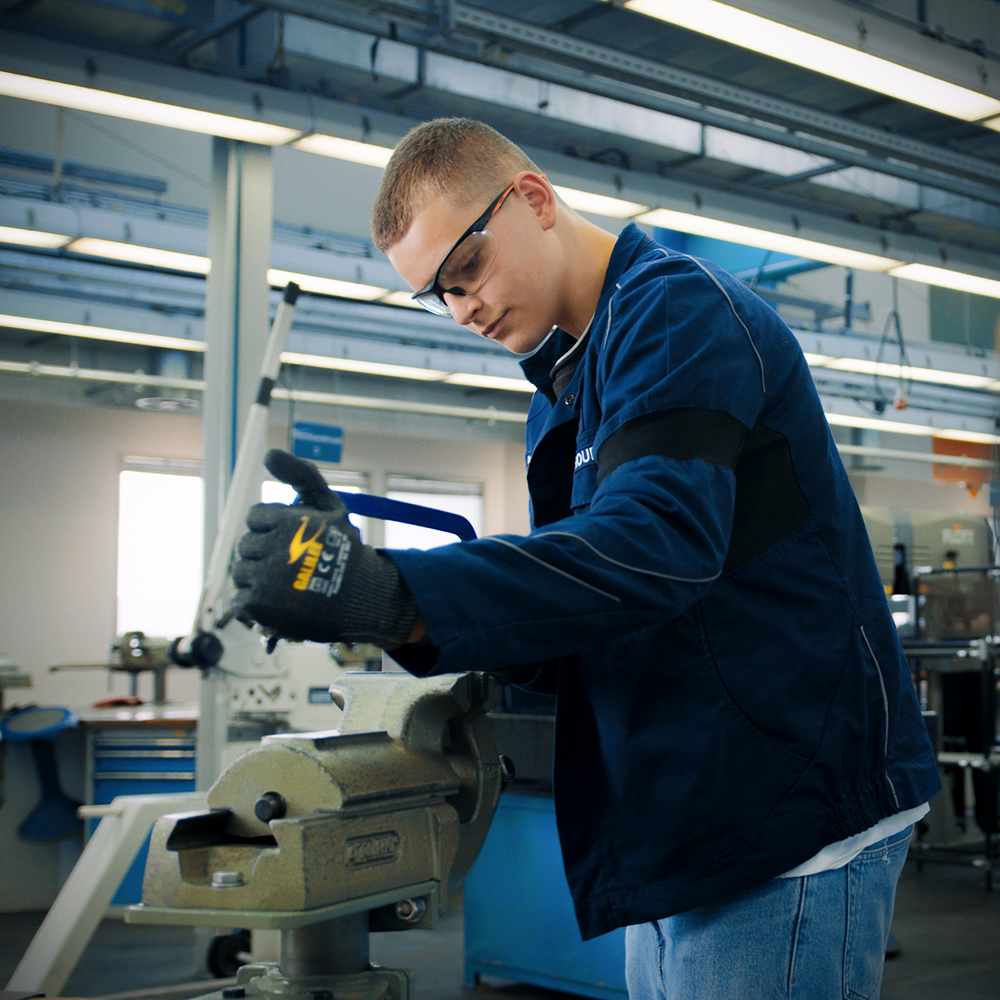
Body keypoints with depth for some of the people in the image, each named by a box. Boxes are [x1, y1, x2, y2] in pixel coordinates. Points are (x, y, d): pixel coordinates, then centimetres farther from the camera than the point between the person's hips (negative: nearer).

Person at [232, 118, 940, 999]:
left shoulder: (677, 307, -12)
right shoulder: (562, 393, 17)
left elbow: (655, 544, -29)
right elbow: (563, 645, 14)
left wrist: (393, 596, -38)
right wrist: (358, 577, -3)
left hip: (790, 819, -9)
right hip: (673, 829, 9)